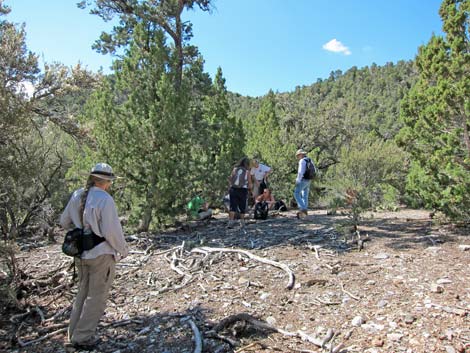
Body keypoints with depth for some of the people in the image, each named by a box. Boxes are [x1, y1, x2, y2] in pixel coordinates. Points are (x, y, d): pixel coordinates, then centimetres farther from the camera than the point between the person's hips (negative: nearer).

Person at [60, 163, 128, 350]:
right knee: (96, 297, 8)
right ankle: (82, 338, 16)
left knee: (83, 293, 22)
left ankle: (74, 335, 31)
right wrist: (123, 250, -6)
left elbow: (64, 222, 11)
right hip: (101, 254, -7)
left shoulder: (77, 196, 1)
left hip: (81, 254, 7)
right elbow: (112, 231, -21)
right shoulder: (105, 199, -21)